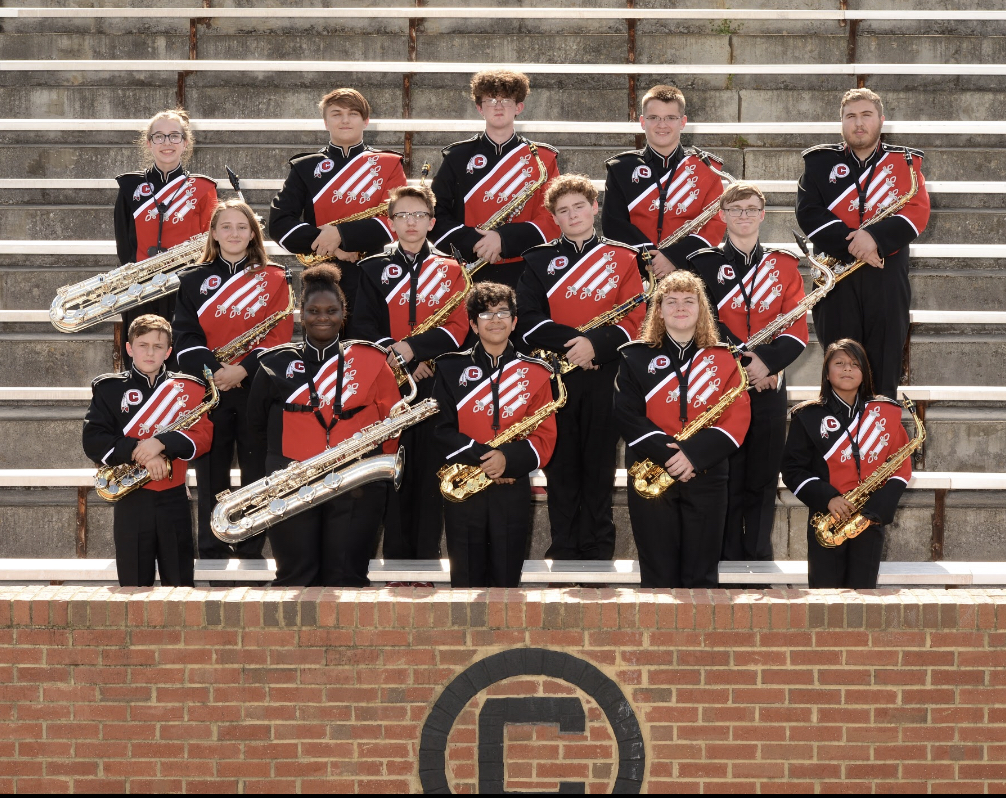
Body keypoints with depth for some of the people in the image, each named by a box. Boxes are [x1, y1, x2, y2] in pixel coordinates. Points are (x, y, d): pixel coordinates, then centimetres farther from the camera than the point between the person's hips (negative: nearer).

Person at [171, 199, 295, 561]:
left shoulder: (275, 279, 7)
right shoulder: (194, 280, 10)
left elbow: (280, 334, -3)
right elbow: (186, 337, 1)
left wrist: (243, 368, -16)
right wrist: (214, 370, -16)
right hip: (209, 391, 1)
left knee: (257, 474, 0)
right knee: (211, 476, 2)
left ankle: (252, 552, 8)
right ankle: (212, 555, 8)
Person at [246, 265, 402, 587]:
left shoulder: (371, 360, 5)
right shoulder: (277, 364, 6)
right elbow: (257, 426, 14)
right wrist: (276, 469, 9)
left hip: (357, 489, 0)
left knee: (346, 579, 2)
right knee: (295, 578, 3)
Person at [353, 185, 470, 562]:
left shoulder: (450, 270, 9)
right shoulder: (372, 269, 11)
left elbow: (458, 328, 0)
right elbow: (364, 326, 3)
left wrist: (413, 347, -14)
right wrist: (398, 356, -12)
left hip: (435, 384, 0)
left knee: (430, 472, -1)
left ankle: (427, 556, 3)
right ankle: (396, 562, 5)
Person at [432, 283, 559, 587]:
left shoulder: (534, 373, 6)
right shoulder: (451, 368, 5)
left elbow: (545, 437, 0)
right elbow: (443, 428, -2)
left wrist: (508, 458, -18)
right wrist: (479, 456, -17)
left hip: (512, 491, 0)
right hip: (462, 491, 0)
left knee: (506, 580, 4)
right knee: (466, 581, 2)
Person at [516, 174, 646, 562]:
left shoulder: (622, 258, 7)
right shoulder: (539, 260, 9)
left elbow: (634, 319, -1)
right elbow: (528, 320, -1)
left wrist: (596, 344, -17)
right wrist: (572, 341, -15)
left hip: (603, 375, -1)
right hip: (554, 375, 1)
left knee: (599, 466, 3)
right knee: (561, 465, 3)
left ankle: (597, 551, 9)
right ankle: (563, 551, 9)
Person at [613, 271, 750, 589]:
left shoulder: (722, 359, 8)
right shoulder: (636, 357, 6)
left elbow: (738, 417, -3)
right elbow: (626, 416, -4)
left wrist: (695, 454, -17)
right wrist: (667, 453, -18)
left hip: (706, 478, 1)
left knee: (702, 576, 4)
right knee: (659, 576, 2)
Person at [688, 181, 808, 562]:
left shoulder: (784, 266, 10)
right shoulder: (703, 264, 5)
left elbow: (797, 331, 2)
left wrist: (767, 360, -16)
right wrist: (742, 361, -16)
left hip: (769, 385, 2)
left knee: (763, 479, 4)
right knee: (726, 477, -2)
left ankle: (760, 557, 11)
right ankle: (728, 558, 3)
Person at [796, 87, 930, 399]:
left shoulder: (905, 162, 10)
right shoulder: (820, 162, 9)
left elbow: (917, 213, -3)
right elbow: (808, 212, -3)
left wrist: (876, 235, -19)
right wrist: (850, 242, -15)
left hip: (887, 281, 0)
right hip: (837, 281, 0)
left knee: (884, 370, 0)